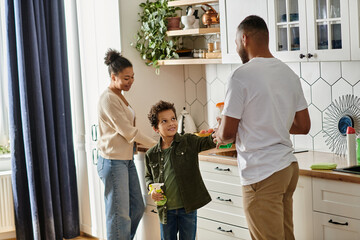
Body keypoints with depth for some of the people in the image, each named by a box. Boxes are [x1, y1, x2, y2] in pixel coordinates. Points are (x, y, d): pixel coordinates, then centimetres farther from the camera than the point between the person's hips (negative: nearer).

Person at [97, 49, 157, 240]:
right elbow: (127, 131, -17)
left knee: (137, 208, 13)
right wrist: (154, 144, -11)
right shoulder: (108, 99, -16)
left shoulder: (119, 96, 14)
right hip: (113, 161, -10)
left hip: (126, 159, 10)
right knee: (119, 214, -4)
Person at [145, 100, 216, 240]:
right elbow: (148, 176, 16)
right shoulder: (151, 155, 1)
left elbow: (208, 142, -20)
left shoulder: (189, 142, -5)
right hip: (166, 209, 2)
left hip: (188, 208, -2)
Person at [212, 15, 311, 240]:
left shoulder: (242, 75, -14)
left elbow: (226, 134, -14)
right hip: (289, 167, 8)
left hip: (262, 175, -8)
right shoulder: (289, 73, 9)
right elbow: (303, 126, 14)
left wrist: (218, 135, 8)